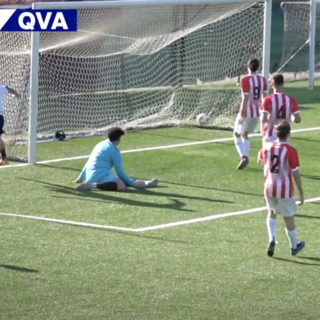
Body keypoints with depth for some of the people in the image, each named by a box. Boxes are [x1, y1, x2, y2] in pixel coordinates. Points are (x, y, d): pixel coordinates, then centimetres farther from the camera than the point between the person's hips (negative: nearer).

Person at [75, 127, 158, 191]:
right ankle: (93, 185, -36)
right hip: (100, 174, -9)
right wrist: (132, 183, 7)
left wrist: (80, 178, 38)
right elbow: (120, 171, -3)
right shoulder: (114, 150, -3)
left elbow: (89, 163, 31)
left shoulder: (100, 144, 22)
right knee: (122, 186, -32)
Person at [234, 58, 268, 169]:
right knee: (245, 134, 22)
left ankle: (243, 156, -12)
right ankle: (245, 157, 15)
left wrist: (242, 113, -14)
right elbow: (265, 97, 6)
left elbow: (245, 99, -18)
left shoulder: (245, 80, -16)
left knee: (237, 134, 8)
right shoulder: (263, 80, 1)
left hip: (246, 112, -5)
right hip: (257, 113, 5)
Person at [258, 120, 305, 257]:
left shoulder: (267, 147, -4)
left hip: (269, 188, 4)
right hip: (285, 190, -4)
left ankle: (271, 238, 3)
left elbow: (261, 161, 16)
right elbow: (295, 173, -14)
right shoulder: (291, 151, -18)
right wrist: (301, 192, -4)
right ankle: (294, 247, 27)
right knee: (289, 218, 11)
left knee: (272, 213, 25)